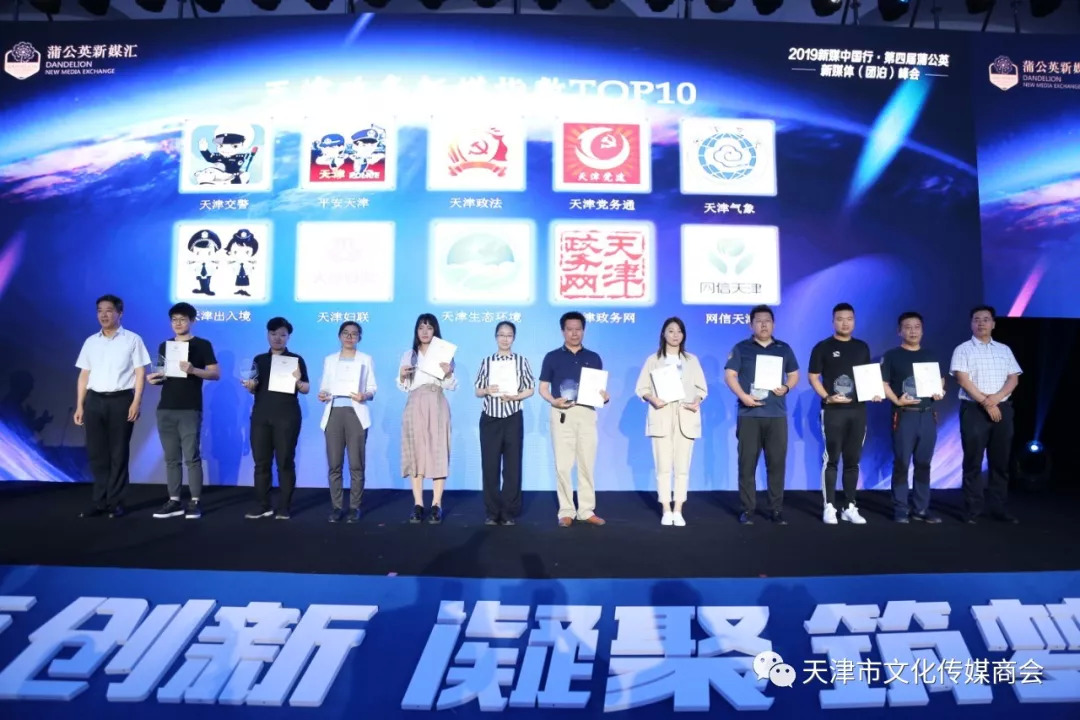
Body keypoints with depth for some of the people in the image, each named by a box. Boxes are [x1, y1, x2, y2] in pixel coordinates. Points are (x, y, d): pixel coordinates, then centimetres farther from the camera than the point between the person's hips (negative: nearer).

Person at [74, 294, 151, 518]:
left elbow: (140, 373, -3)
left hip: (121, 400, -4)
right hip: (94, 400, 4)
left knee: (118, 453, 1)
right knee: (96, 453, 5)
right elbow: (84, 375, 14)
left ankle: (115, 502, 9)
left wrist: (136, 402, -12)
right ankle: (99, 502, 14)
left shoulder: (132, 339, 1)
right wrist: (79, 406, 9)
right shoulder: (90, 342, 13)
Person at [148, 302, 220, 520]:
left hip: (190, 409, -5)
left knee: (191, 456, -6)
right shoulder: (164, 346, 17)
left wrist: (193, 370, -21)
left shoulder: (202, 345, 2)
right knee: (171, 458, 7)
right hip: (165, 409, 5)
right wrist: (154, 379, 0)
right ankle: (174, 501, 11)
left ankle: (195, 502, -2)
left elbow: (216, 373, -5)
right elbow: (161, 374, 23)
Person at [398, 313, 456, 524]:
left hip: (437, 406, -2)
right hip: (415, 406, 2)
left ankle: (436, 505, -3)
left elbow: (452, 386, 2)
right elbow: (403, 387, 12)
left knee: (438, 453, -6)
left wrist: (448, 374, -16)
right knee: (415, 453, 0)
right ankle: (418, 505, 4)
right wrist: (402, 376, -8)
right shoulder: (408, 355, 13)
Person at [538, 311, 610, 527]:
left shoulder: (594, 358, 12)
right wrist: (553, 401, -15)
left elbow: (600, 386, 13)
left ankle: (587, 510, 13)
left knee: (587, 464, 5)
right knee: (563, 465, -1)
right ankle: (566, 511, 8)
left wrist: (604, 396, -10)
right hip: (562, 414, -2)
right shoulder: (552, 357, 5)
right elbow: (543, 388, 4)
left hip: (587, 413, 2)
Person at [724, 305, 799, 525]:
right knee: (747, 463, 1)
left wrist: (786, 387, -5)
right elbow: (729, 375, -2)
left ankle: (776, 509, 12)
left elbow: (794, 375, 17)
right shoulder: (741, 348, 4)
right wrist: (743, 396, -17)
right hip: (749, 414, -2)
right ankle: (747, 509, 8)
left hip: (777, 415, 2)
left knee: (776, 463, 4)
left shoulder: (784, 349, 13)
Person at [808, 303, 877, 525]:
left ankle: (850, 507, 16)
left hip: (858, 410, 4)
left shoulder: (862, 348, 13)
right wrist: (827, 397, -16)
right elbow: (813, 377, -3)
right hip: (833, 410, -4)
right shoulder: (823, 347, -1)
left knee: (853, 460, 8)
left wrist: (873, 392, 0)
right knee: (831, 459, -2)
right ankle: (829, 507, 3)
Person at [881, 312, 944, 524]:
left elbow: (940, 378, 22)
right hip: (904, 415, -4)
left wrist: (940, 391, 1)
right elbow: (883, 383, -5)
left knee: (923, 464, 9)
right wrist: (896, 400, -19)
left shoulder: (931, 356, 15)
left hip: (928, 415, 4)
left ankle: (921, 509, 16)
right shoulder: (892, 356, 1)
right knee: (901, 463, -3)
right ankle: (900, 510, 3)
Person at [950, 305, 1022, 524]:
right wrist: (985, 402, -13)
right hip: (974, 409, -4)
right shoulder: (963, 349, 1)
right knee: (973, 461, -2)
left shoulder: (1004, 350, 14)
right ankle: (972, 510, 2)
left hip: (1002, 409, 4)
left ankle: (999, 508, 14)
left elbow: (1013, 379, 6)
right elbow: (963, 380, -8)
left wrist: (996, 398, -11)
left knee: (1000, 461, 6)